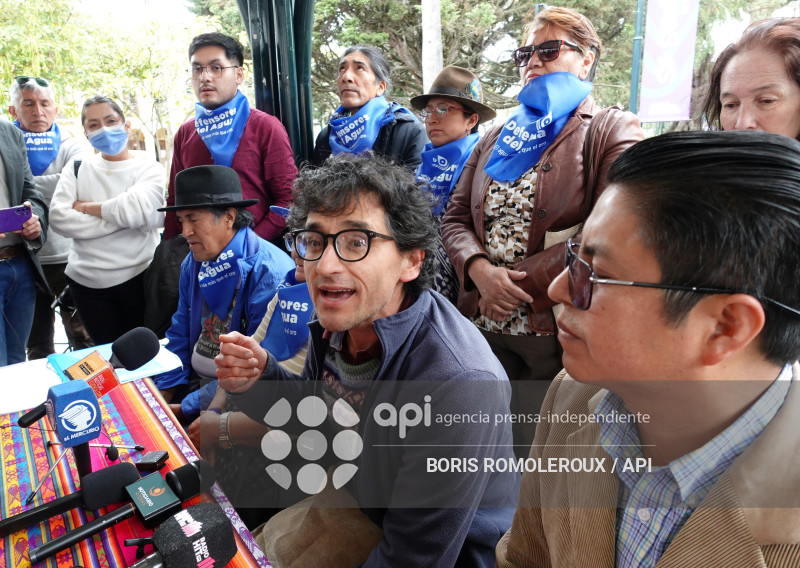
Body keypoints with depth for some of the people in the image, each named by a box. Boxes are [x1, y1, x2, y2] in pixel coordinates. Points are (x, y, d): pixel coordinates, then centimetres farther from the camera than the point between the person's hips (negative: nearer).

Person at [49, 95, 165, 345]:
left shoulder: (148, 167, -2)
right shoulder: (77, 168, 6)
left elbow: (138, 209, -22)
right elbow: (59, 217, -8)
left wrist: (85, 207, -9)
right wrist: (118, 218, -15)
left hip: (137, 278, -3)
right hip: (87, 282, 3)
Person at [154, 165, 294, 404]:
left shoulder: (269, 272, -21)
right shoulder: (192, 263, 6)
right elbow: (180, 335, 13)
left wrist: (188, 406, -19)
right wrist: (162, 396, 2)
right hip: (193, 378, 7)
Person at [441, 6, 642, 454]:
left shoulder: (613, 131, 0)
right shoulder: (498, 138, 18)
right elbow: (456, 218, 11)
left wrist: (521, 283, -14)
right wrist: (482, 271, -10)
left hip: (557, 332, -5)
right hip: (483, 326, 5)